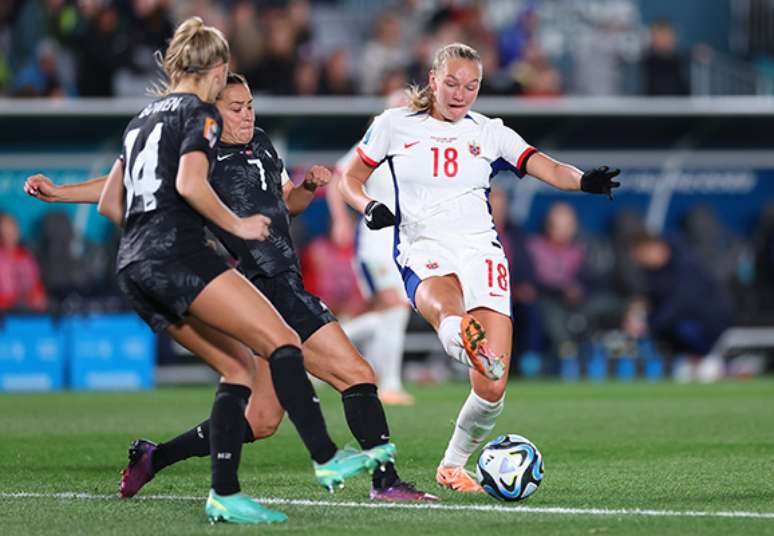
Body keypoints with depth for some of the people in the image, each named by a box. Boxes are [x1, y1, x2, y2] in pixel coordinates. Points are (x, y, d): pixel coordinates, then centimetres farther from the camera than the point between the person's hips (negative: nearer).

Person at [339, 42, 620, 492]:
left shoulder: (489, 132, 13)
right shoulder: (395, 124, 10)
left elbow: (549, 169, 1)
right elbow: (351, 178, 17)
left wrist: (584, 180, -20)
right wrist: (368, 206, -5)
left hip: (481, 249, 2)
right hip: (423, 251, -2)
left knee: (492, 388, -10)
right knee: (445, 305, -41)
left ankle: (453, 464, 13)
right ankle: (465, 343, -77)